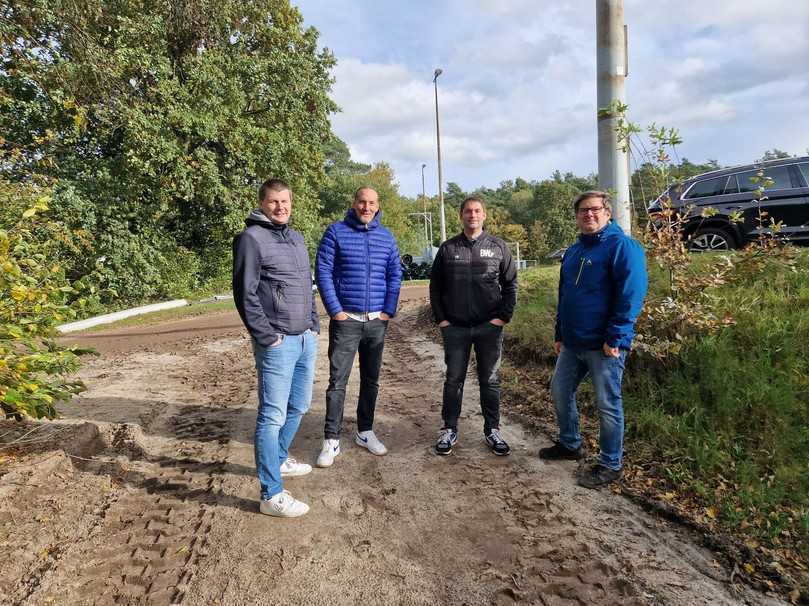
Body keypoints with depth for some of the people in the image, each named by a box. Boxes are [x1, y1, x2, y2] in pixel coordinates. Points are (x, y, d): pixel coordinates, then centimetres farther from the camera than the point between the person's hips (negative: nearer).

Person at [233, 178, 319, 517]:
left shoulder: (296, 238, 17)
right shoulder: (251, 238, -8)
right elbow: (245, 294, -13)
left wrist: (314, 324, 14)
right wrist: (268, 337, -15)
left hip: (306, 339, 8)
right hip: (278, 344, -8)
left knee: (298, 407, 18)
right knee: (273, 416, -4)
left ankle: (279, 459, 38)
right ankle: (272, 495, 3)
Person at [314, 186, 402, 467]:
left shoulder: (386, 237, 7)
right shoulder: (336, 232, -3)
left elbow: (395, 275, 7)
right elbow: (323, 271, -7)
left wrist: (389, 310, -1)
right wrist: (335, 310, -11)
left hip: (377, 321, 4)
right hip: (345, 319, -4)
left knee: (371, 380, 12)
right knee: (337, 381, -3)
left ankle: (365, 431, 26)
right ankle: (331, 440, 5)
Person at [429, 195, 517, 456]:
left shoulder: (498, 246, 3)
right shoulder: (448, 248, 5)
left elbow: (510, 283, 4)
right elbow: (435, 286, 8)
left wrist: (504, 316, -5)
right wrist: (440, 318, 0)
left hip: (489, 327, 0)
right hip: (455, 328, 1)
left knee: (490, 380, 8)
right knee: (453, 379, 7)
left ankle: (492, 430, 20)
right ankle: (449, 430, 18)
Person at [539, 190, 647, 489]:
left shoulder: (621, 246, -12)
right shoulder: (573, 251, 14)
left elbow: (631, 295, -19)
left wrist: (615, 338, -21)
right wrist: (560, 334, 18)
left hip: (604, 345, -8)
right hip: (573, 343, 8)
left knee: (608, 404, 3)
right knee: (560, 391, 16)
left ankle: (610, 465, 18)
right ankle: (570, 444, 37)